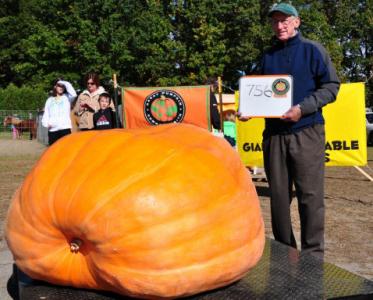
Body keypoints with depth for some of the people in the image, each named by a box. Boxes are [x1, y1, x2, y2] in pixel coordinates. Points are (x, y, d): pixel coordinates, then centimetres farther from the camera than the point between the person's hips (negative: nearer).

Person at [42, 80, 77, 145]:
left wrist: (64, 83, -1)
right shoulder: (50, 100, 18)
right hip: (52, 130, 3)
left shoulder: (67, 97, 11)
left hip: (65, 128, -3)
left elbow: (73, 94, -12)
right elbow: (46, 115, 15)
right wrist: (46, 124, -5)